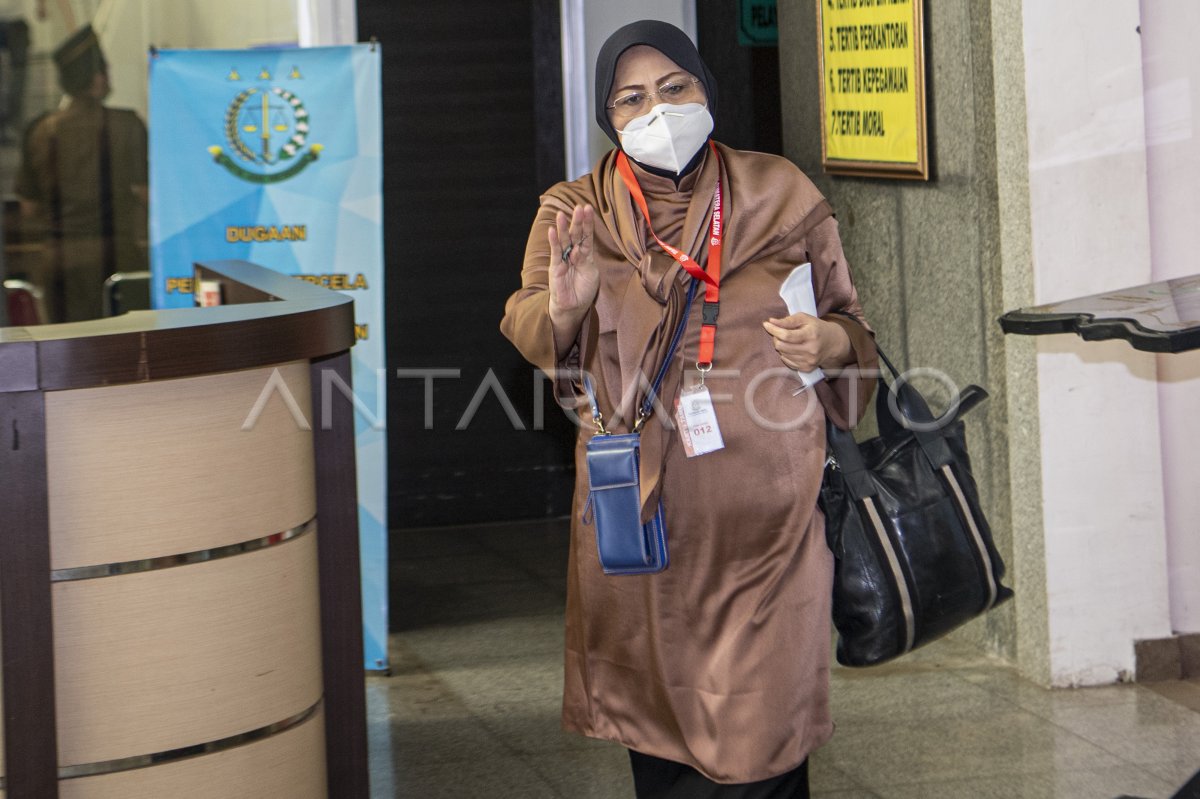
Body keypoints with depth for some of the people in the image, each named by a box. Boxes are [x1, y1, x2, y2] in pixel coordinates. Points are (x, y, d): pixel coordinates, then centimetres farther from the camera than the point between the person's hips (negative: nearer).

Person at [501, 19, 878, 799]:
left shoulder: (780, 194, 5)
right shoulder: (574, 213, 6)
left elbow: (851, 326, 13)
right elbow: (527, 338, -4)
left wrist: (829, 342, -11)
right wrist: (561, 308, -27)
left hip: (763, 507, -1)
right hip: (642, 510, 1)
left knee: (759, 731, -4)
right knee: (658, 719, 7)